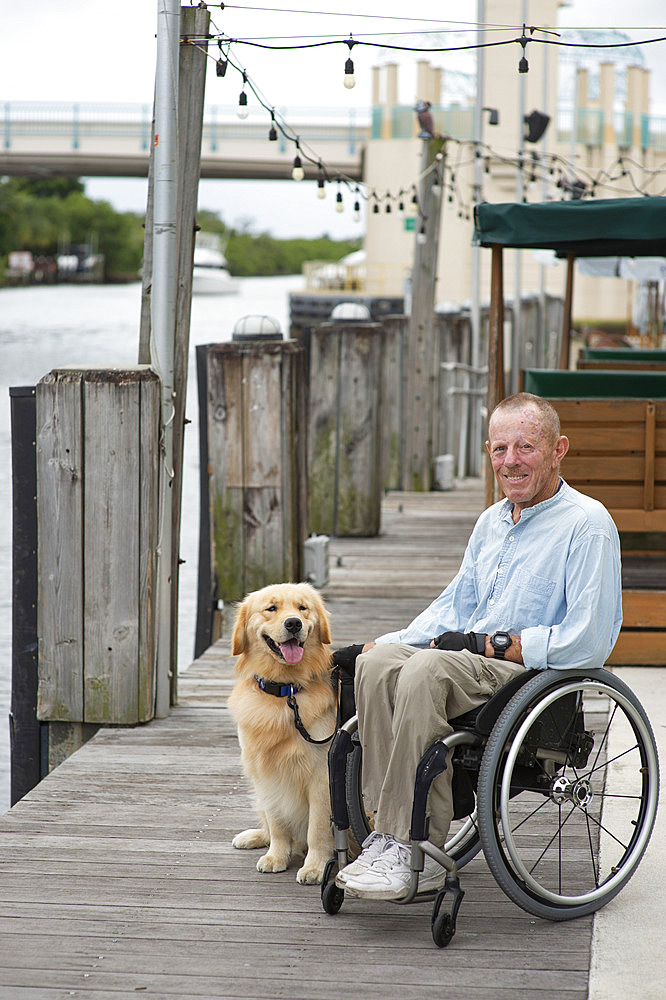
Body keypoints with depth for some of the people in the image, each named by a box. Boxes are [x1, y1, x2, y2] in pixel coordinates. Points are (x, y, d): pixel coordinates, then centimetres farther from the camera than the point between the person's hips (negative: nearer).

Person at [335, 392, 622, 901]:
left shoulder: (587, 524, -5)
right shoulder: (491, 522, 21)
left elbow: (586, 642, -13)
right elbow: (453, 608, 25)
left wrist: (485, 644, -13)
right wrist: (375, 646, 10)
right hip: (476, 668, 7)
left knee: (428, 669, -34)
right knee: (378, 663, -23)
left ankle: (406, 847, -33)